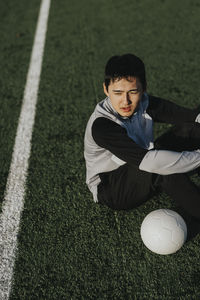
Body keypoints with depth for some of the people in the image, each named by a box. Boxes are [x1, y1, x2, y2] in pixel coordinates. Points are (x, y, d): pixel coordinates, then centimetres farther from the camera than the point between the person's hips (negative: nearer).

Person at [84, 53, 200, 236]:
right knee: (163, 169, -38)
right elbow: (147, 161, -42)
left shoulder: (145, 103, -11)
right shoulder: (101, 125, -31)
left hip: (143, 173, 7)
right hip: (110, 189, -6)